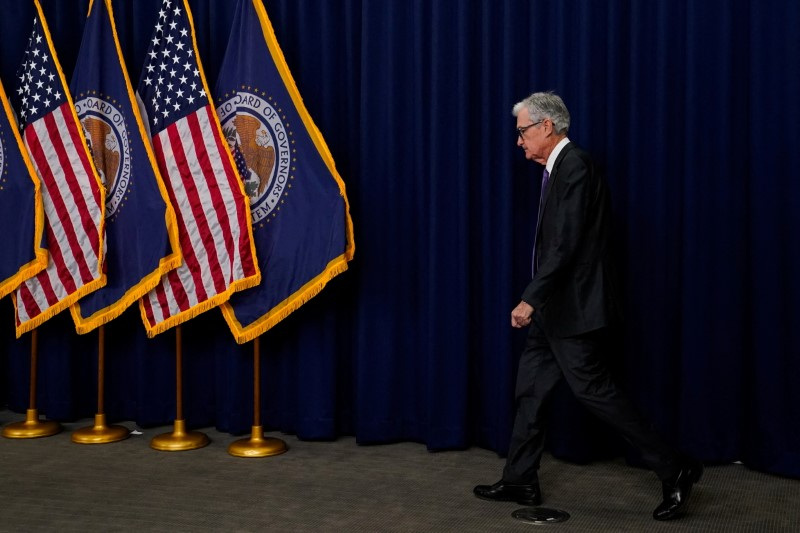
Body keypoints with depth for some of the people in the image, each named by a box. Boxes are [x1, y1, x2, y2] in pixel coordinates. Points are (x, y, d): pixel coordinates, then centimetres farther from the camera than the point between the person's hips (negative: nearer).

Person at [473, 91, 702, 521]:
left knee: (593, 389, -6)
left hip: (573, 307, -10)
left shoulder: (574, 167, -17)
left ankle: (674, 470, 4)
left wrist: (530, 299, -22)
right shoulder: (559, 168, 14)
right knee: (530, 389, 12)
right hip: (556, 308, 10)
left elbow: (565, 244, -24)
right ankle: (520, 481, 22)